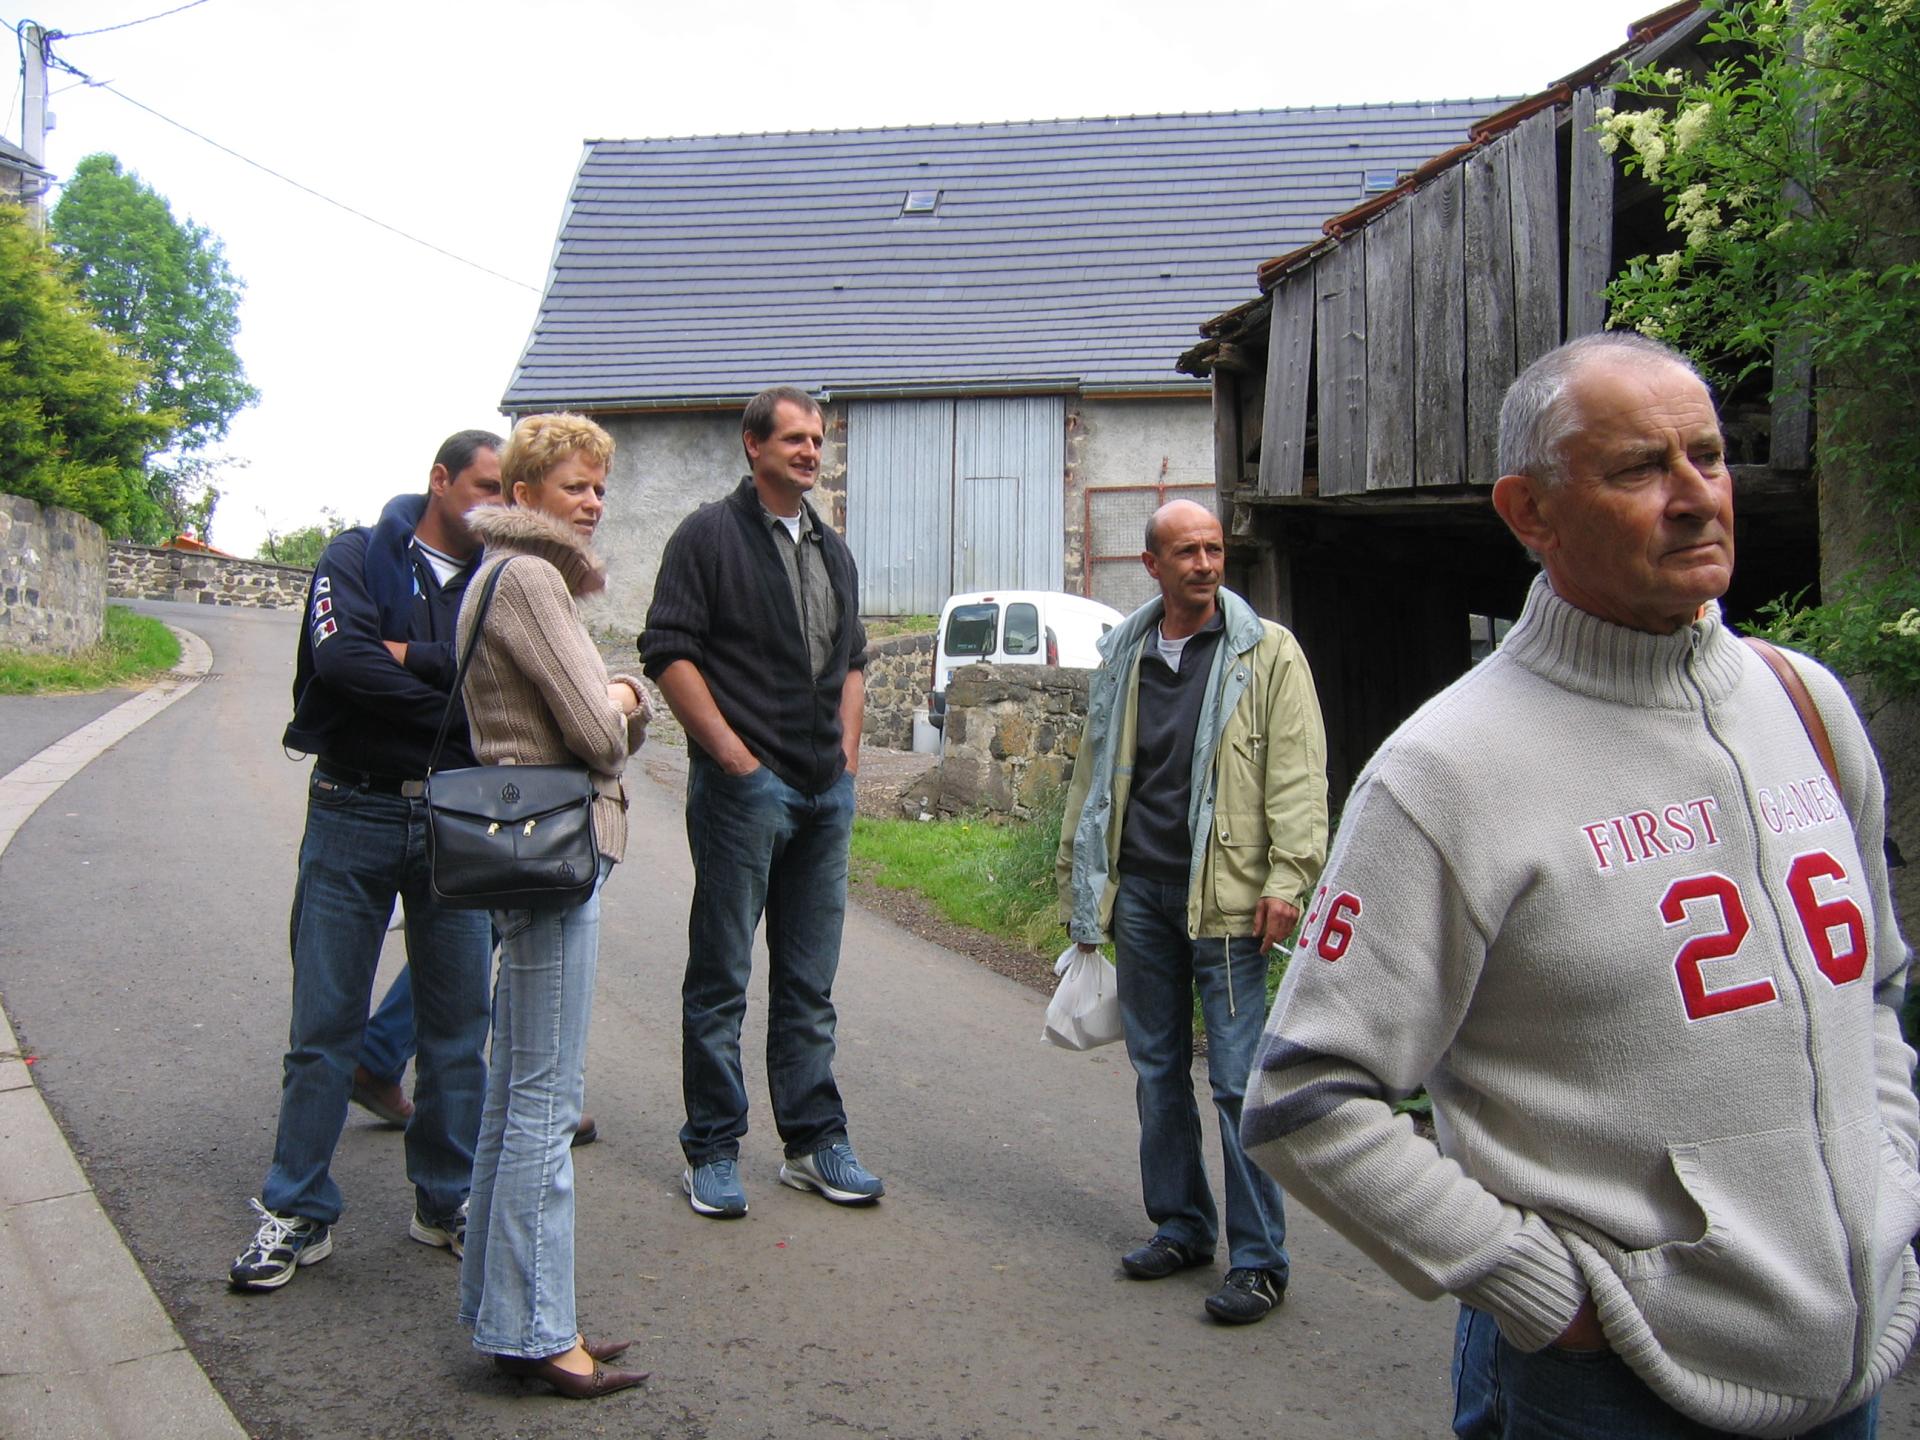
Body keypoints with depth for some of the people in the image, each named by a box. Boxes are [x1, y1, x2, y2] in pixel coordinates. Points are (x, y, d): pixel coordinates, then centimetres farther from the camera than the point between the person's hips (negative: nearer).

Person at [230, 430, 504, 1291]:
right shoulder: (359, 558, 0)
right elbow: (341, 658, -17)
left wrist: (413, 659, -15)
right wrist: (458, 708, -14)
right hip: (354, 813, -2)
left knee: (458, 1025, 8)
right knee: (324, 1021, 4)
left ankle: (448, 1203, 23)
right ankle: (298, 1212, 16)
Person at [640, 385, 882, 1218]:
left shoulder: (832, 552, 17)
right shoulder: (710, 536, -4)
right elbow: (669, 653, -10)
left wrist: (847, 756, 11)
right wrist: (734, 755, -14)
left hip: (825, 795, 7)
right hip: (743, 788, -6)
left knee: (809, 983, 12)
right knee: (721, 979, 2)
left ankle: (814, 1141, 21)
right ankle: (712, 1151, 12)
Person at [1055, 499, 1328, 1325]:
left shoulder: (1267, 653, -1)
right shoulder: (1122, 657, 13)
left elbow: (1298, 775, -6)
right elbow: (1092, 775, 18)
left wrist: (1287, 879, -15)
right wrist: (1076, 880, 17)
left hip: (1224, 898, -5)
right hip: (1139, 893, 5)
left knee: (1238, 1079, -3)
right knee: (1156, 1071, 13)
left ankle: (1258, 1260, 7)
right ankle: (1180, 1227, 27)